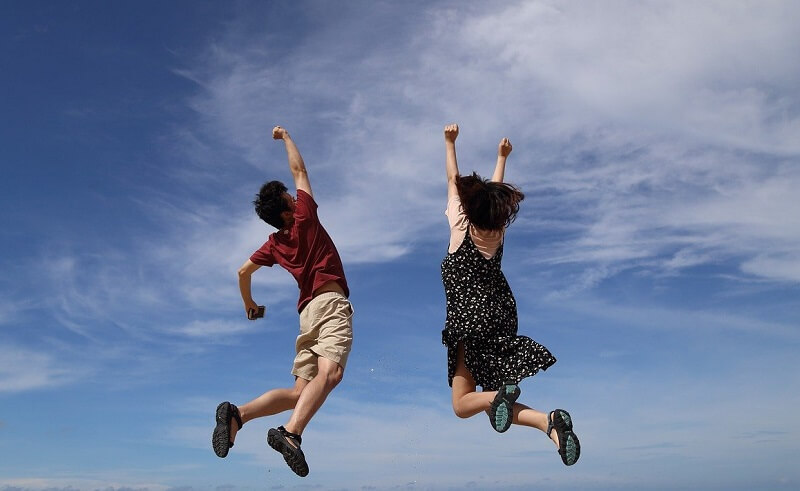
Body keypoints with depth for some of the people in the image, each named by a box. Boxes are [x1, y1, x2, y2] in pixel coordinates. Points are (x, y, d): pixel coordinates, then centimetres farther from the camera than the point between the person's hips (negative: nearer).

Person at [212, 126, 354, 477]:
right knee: (330, 372, -26)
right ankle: (290, 433, -45)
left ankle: (238, 414, -9)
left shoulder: (274, 244, 18)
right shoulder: (304, 219, 4)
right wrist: (285, 137, 28)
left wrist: (249, 304, 42)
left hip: (308, 311, 7)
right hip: (330, 302, -7)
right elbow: (298, 169, 13)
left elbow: (243, 272, 25)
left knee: (299, 392, 6)